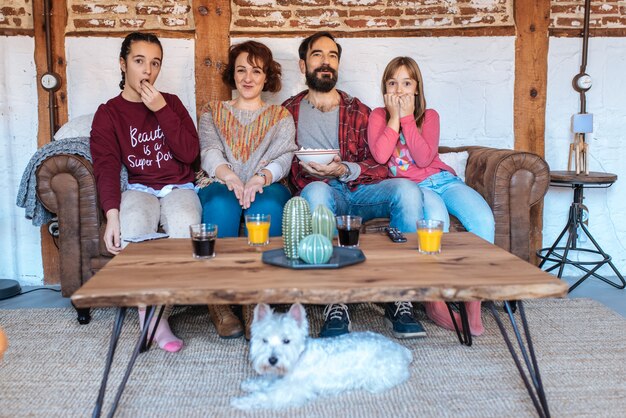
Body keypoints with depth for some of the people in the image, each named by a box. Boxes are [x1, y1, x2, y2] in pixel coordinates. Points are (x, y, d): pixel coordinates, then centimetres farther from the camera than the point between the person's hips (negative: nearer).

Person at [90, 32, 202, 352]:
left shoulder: (171, 103, 11)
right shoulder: (108, 113, 6)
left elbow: (190, 153, -2)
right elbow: (106, 168, -9)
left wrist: (161, 110, -11)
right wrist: (112, 215, -26)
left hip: (179, 187, 1)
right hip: (139, 189, -1)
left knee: (185, 227, -34)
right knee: (132, 231, -36)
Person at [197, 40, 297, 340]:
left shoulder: (281, 116, 20)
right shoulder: (213, 113, 21)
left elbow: (283, 158, 1)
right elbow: (210, 153, 1)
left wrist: (260, 178, -24)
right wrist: (229, 176, -24)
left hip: (267, 187, 0)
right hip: (222, 185, 0)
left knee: (267, 206, -37)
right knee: (222, 205, -36)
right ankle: (219, 301, -33)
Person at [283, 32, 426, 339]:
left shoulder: (357, 111, 18)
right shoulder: (289, 112, 17)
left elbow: (379, 164, 6)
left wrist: (345, 170, -13)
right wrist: (305, 170, -10)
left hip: (359, 189, 2)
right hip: (323, 193, -1)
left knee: (406, 189, -28)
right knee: (315, 191, -38)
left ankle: (400, 301, -28)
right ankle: (336, 304, -38)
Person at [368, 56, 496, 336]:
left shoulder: (429, 116, 11)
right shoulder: (378, 116, 9)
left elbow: (424, 158, -9)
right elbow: (380, 156, -11)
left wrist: (408, 118, -8)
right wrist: (395, 117, -6)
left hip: (442, 179, 3)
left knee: (483, 218, -26)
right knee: (436, 218, -37)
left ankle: (474, 300, -20)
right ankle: (434, 300, -27)